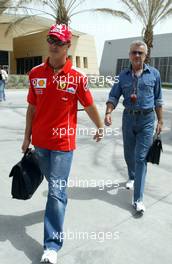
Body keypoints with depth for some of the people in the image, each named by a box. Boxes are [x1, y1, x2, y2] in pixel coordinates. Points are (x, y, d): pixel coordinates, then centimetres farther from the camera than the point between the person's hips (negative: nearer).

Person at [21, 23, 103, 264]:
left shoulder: (77, 77, -9)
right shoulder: (35, 73, 1)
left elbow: (89, 106, 2)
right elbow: (32, 108, 7)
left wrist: (100, 127, 14)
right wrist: (27, 137, 9)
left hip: (63, 143, -4)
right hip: (40, 141, 4)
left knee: (57, 191, -2)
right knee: (53, 184, 22)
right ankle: (60, 200, 52)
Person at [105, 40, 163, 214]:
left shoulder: (154, 74, 1)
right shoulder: (123, 75, 4)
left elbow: (158, 100, 6)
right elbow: (113, 97, 0)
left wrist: (160, 121, 6)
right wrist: (108, 113, -18)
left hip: (147, 119, -2)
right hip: (128, 117, 3)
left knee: (141, 157, -6)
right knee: (129, 154, 16)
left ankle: (138, 199, 0)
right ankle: (132, 177, 46)